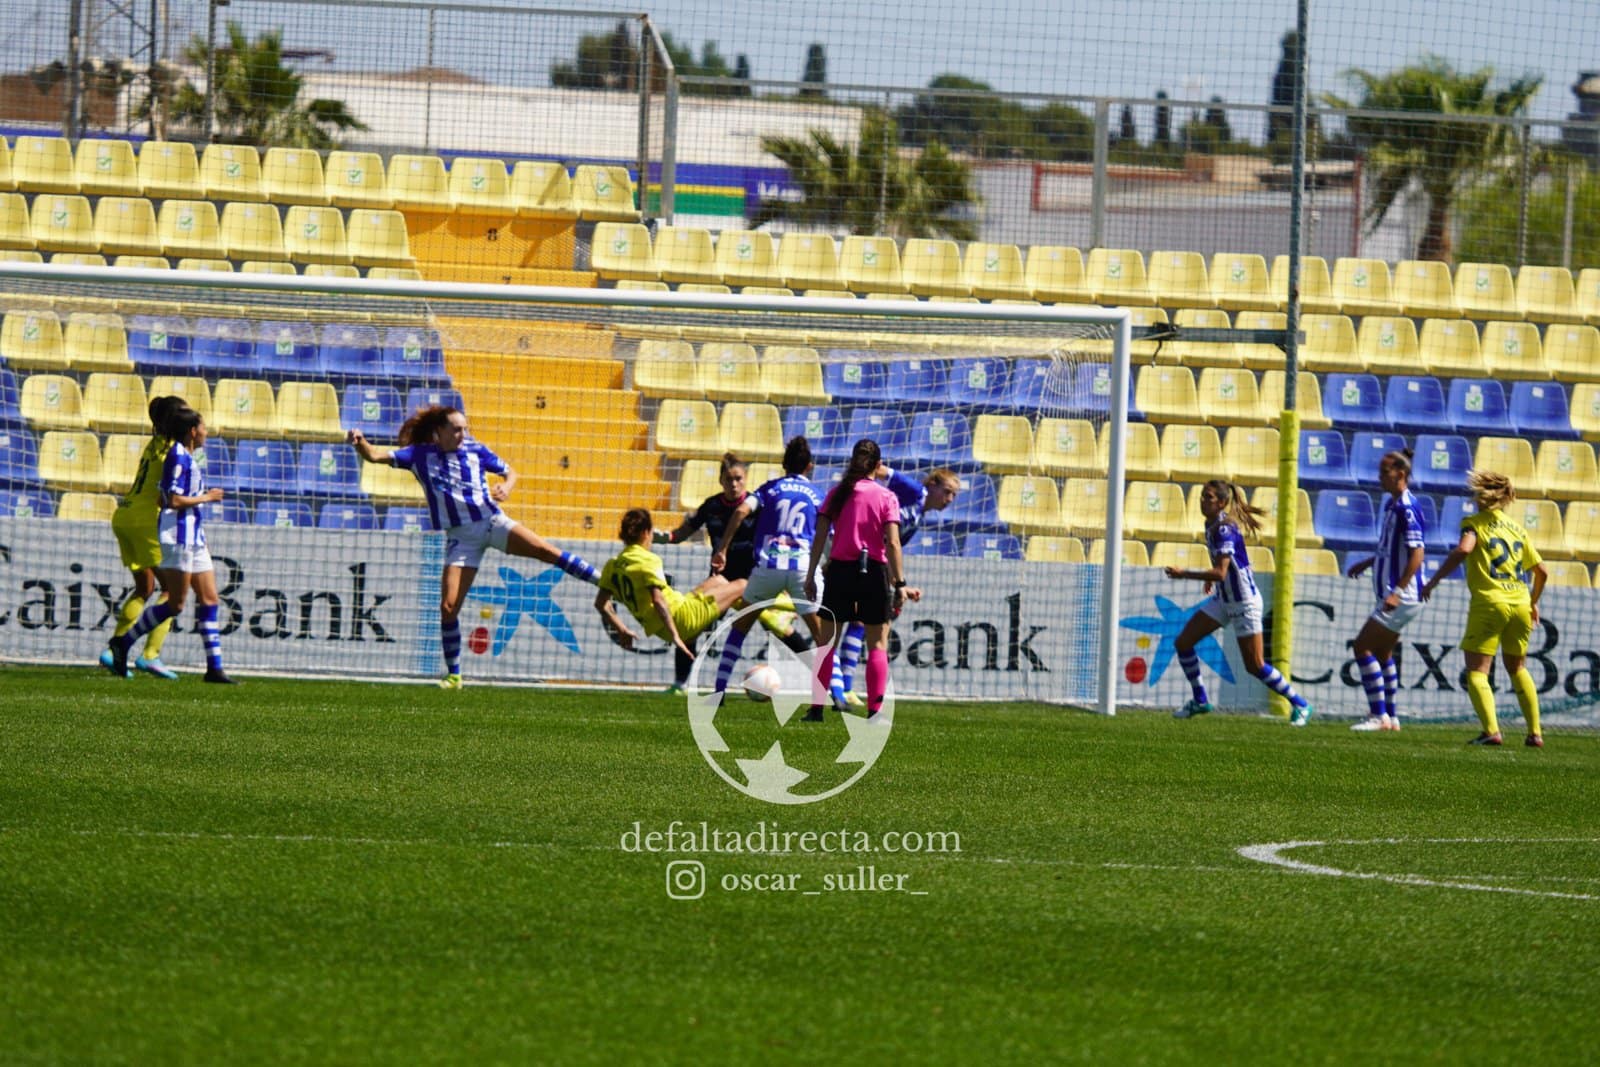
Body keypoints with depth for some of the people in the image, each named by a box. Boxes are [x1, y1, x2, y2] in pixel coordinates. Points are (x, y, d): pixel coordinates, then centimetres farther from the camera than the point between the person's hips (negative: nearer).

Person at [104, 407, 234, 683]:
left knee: (209, 599, 4)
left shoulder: (188, 458, 18)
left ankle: (215, 668, 2)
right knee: (175, 604, -9)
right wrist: (207, 498, -9)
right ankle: (123, 642, -1)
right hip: (178, 536, -10)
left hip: (194, 538, 10)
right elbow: (173, 500, -20)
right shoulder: (178, 457, -13)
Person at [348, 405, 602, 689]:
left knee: (545, 550, -21)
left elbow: (510, 472, 15)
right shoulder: (420, 455, 1)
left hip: (492, 521, 0)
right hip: (460, 535, 0)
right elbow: (375, 456, -4)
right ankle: (453, 675, 5)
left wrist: (506, 487, -8)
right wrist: (360, 442, -25)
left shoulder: (475, 450, 4)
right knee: (449, 607, -7)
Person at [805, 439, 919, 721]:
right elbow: (892, 543, -10)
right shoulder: (886, 497, -3)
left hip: (839, 571, 2)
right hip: (874, 573, -2)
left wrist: (810, 576, 5)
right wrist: (900, 584, -9)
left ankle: (817, 708, 7)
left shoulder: (837, 494, 3)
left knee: (827, 641, 10)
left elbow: (819, 538, 0)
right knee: (878, 644, 4)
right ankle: (875, 710, -3)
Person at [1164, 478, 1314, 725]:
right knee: (1183, 643, 3)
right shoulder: (1211, 525, 3)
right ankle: (1200, 701, 15)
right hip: (1223, 599, 9)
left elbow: (1220, 573, -33)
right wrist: (1211, 578, 18)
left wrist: (1184, 575, -34)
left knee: (1255, 665, -5)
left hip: (1244, 602, -9)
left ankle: (1299, 704, 10)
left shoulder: (1225, 529, -24)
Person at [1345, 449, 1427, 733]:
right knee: (1382, 653, 16)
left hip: (1402, 598, -10)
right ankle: (1391, 717, 23)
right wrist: (1368, 562, 22)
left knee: (1363, 647, -11)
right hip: (1391, 595, 10)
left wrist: (1398, 592, -29)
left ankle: (1379, 716, -9)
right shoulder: (1392, 505, 13)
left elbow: (1417, 553, -24)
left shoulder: (1406, 508, -17)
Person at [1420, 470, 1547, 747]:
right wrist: (1533, 602, 34)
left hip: (1489, 602, -5)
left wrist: (1433, 581, -15)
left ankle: (1491, 730, -22)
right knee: (1517, 668, 22)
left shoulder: (1475, 523, 1)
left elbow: (1463, 549, -20)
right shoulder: (1517, 528, 16)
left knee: (1477, 671, -3)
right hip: (1520, 604, 5)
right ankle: (1535, 732, 19)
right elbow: (1541, 571, 18)